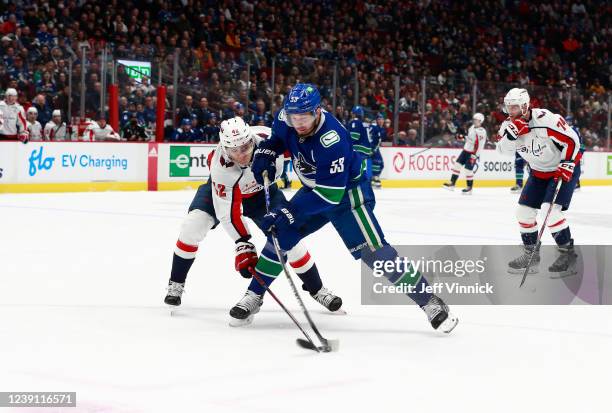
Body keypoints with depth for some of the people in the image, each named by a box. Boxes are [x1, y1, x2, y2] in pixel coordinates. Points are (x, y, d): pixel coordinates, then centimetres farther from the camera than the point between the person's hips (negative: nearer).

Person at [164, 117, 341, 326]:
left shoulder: (266, 137, -37)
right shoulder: (220, 165, -39)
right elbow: (227, 212, -33)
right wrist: (242, 244, -36)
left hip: (261, 190, 1)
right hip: (224, 191, -1)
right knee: (193, 225, -20)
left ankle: (316, 288, 9)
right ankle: (176, 284, 1)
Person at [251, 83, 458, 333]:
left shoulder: (332, 141, -37)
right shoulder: (286, 119, -15)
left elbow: (329, 195, -37)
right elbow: (278, 137, 11)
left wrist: (288, 213, -39)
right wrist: (266, 152, -10)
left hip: (346, 192, -7)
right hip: (314, 189, 7)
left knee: (372, 251, -18)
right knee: (280, 235, 2)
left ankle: (430, 302, -13)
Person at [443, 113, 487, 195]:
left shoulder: (481, 132, -20)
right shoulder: (472, 127, 9)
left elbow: (479, 145, -23)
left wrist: (474, 156, -25)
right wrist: (462, 137, 13)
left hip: (473, 153, -9)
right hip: (466, 150, 9)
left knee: (468, 169, -9)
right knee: (457, 164, 4)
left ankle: (469, 188, 5)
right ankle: (452, 183, 9)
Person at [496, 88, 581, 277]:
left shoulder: (545, 119, -27)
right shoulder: (510, 125, -6)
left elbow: (571, 139, -22)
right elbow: (504, 150, -16)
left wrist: (566, 164, -25)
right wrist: (510, 133, -32)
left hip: (565, 168, -8)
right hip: (539, 171, 8)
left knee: (551, 209, -22)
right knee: (524, 210, 3)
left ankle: (568, 253, -11)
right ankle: (531, 253, 17)